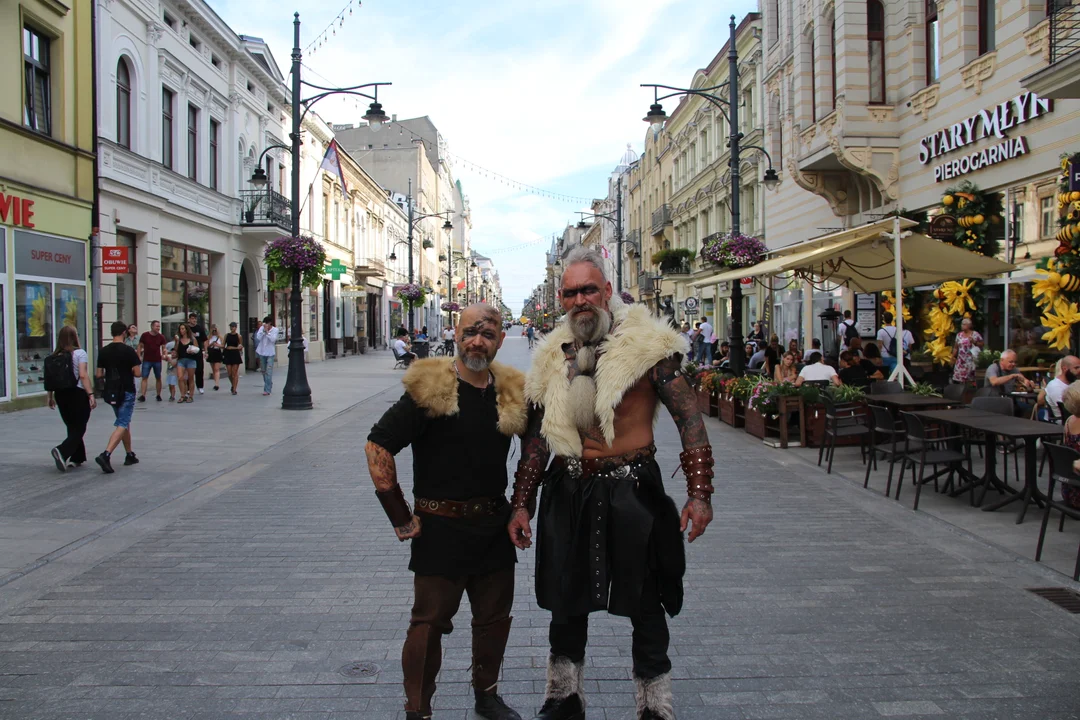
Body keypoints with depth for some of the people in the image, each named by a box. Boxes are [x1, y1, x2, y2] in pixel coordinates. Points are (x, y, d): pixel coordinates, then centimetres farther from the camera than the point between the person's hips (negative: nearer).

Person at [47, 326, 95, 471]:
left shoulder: (55, 356, 6)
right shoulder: (80, 353, -8)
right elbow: (83, 375, -17)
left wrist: (50, 397, 16)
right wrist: (91, 394, -17)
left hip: (61, 395, 6)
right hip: (78, 394, -6)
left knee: (72, 427, 16)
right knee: (79, 429, -1)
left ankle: (76, 457, 19)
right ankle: (62, 451, -22)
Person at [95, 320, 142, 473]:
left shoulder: (103, 351, 3)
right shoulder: (129, 350, -12)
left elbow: (99, 374, 4)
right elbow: (137, 373, -14)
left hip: (111, 392, 6)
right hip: (126, 392, -6)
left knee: (124, 422, 19)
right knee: (122, 425, -7)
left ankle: (130, 455, 24)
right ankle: (106, 455, -24)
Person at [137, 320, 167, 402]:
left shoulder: (161, 337, 2)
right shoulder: (145, 335, -2)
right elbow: (140, 346, 3)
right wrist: (139, 357, -5)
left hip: (157, 361, 2)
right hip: (147, 360, -2)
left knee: (158, 378, 8)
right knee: (144, 377, -8)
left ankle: (158, 395, 17)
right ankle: (142, 396, -12)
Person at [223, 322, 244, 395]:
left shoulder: (238, 336, -1)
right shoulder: (227, 335, 8)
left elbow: (241, 346, 1)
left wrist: (233, 348, -11)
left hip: (235, 354, -3)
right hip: (228, 354, 3)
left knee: (235, 373, -2)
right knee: (229, 373, 4)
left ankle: (234, 389, 3)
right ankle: (232, 384, 31)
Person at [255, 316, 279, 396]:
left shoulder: (275, 330, -7)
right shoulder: (261, 328, -1)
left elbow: (273, 339, -19)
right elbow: (258, 337, -12)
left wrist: (267, 331, -22)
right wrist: (263, 330, -20)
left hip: (270, 353, -4)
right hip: (262, 352, 4)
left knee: (269, 372, -11)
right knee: (264, 371, 14)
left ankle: (267, 389, -10)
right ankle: (268, 386, 31)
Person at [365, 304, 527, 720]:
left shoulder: (511, 391, 2)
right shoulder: (429, 388, -14)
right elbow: (377, 447, -17)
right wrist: (401, 519, -14)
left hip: (494, 525, 5)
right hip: (441, 527, -5)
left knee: (495, 616, 16)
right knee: (430, 621, 3)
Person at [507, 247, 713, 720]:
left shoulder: (646, 345, -9)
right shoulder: (554, 359, 6)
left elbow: (688, 418, -9)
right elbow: (536, 438, 11)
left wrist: (699, 493, -15)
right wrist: (521, 504, 9)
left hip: (632, 492, -4)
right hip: (568, 494, 4)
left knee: (645, 606, 9)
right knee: (566, 602, 16)